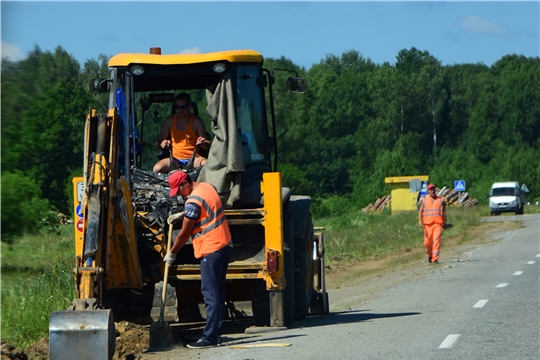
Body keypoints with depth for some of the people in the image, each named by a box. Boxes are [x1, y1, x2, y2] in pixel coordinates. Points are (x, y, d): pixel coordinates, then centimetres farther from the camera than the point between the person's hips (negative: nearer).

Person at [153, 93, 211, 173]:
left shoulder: (196, 121, 2)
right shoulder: (169, 121, 7)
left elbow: (208, 146, 1)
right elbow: (158, 143, 12)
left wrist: (203, 143, -24)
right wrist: (162, 145, -13)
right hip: (174, 158, 1)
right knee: (157, 169, -30)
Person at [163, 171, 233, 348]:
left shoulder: (193, 201, -18)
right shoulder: (207, 187, 9)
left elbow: (184, 233, -12)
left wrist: (171, 253, 1)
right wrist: (182, 215, 25)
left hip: (211, 249, -10)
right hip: (224, 245, 10)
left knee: (210, 294, -8)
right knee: (218, 292, 12)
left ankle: (210, 337, -9)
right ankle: (216, 332, 16)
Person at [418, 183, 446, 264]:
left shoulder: (441, 199, 9)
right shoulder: (424, 200, 9)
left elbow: (444, 211, 13)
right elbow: (420, 211, 6)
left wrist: (444, 222, 8)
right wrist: (420, 221, -8)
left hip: (438, 223, -1)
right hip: (428, 223, 1)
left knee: (436, 240, -13)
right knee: (427, 242, 3)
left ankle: (435, 259, -14)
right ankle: (430, 254, 32)